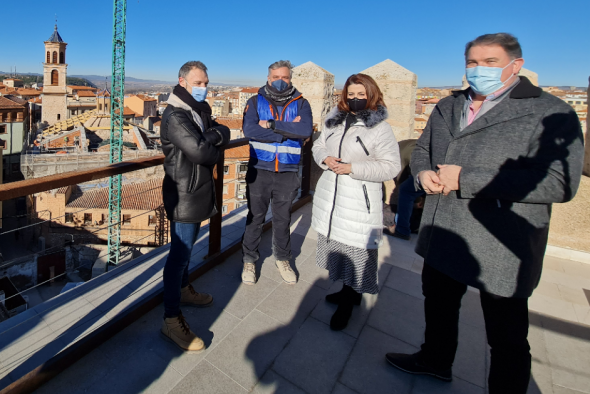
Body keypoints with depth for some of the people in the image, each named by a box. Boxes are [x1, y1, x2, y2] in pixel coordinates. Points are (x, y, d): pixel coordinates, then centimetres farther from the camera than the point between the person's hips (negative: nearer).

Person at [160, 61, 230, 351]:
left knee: (187, 246, 22)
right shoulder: (175, 116, -18)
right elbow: (199, 151, -29)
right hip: (184, 194, -9)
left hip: (199, 189, 9)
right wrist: (215, 147, -8)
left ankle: (183, 290, 41)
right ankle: (171, 320, 7)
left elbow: (223, 133, 6)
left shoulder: (201, 109, 12)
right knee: (180, 252, -4)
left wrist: (213, 136, -16)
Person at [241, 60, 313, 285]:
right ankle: (249, 260, 28)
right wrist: (289, 131, -17)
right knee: (255, 217, 9)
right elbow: (249, 130, -17)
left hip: (287, 172, 1)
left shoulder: (300, 103, 3)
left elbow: (306, 130, -17)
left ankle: (282, 259, 34)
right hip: (259, 170, 0)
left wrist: (272, 125, -19)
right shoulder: (256, 102, 1)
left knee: (283, 218, 14)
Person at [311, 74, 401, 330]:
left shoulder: (380, 128, -9)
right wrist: (325, 158, -6)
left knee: (354, 250, -2)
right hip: (329, 193, 7)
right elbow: (318, 145, 18)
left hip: (358, 199, -6)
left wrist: (352, 168, -19)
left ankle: (347, 303, 18)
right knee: (337, 244, 16)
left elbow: (391, 166, -13)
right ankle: (348, 291, 37)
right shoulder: (335, 121, 9)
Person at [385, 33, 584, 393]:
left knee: (507, 339, 10)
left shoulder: (550, 113, -10)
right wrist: (423, 173, -6)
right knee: (438, 305, 26)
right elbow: (422, 150, 19)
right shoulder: (448, 107, 11)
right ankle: (436, 360, 52)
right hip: (442, 238, 7)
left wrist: (465, 179, -24)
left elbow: (559, 182, -22)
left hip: (501, 251, -6)